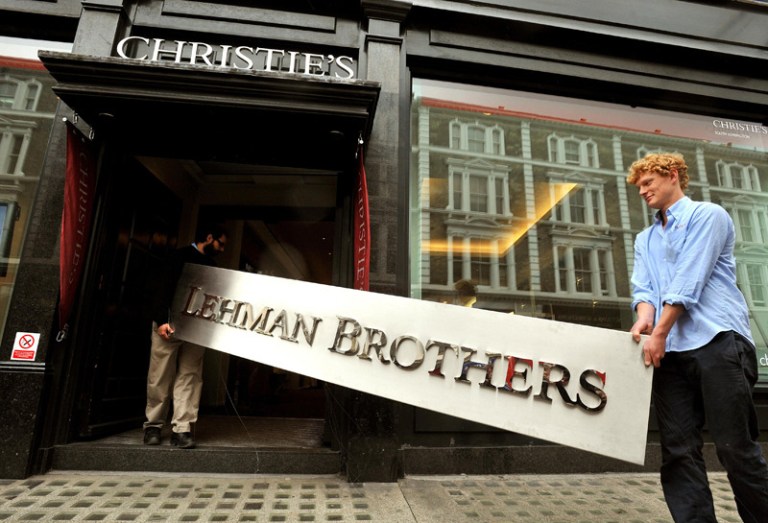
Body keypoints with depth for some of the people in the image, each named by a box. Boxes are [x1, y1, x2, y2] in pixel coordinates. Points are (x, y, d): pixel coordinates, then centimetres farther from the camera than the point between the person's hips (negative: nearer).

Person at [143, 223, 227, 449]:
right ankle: (153, 425, 18)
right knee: (160, 377, 3)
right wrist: (162, 320, -18)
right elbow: (165, 288, -9)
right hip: (170, 324, -5)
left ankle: (182, 429, 3)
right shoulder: (181, 256, -1)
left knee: (189, 378, 0)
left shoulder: (210, 265, 18)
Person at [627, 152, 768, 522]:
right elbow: (643, 287, 9)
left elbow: (688, 281, -9)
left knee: (735, 446, -1)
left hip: (717, 341, -5)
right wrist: (644, 317, -13)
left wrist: (659, 333, -13)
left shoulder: (707, 215, 4)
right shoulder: (645, 239, 23)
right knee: (678, 449, 2)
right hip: (669, 350, 6)